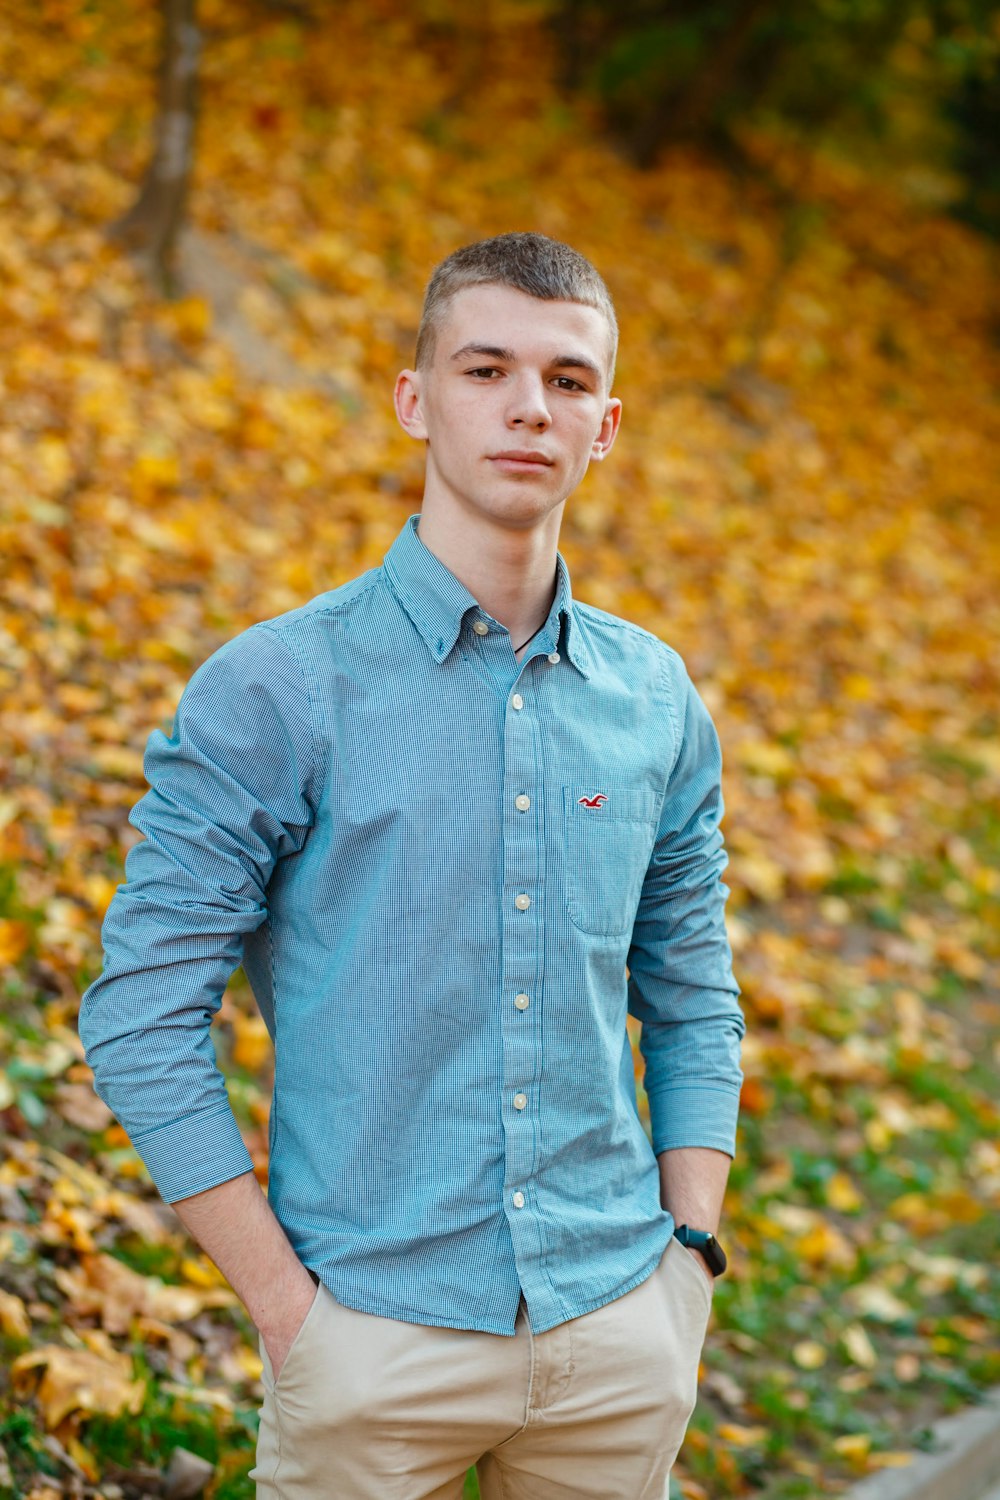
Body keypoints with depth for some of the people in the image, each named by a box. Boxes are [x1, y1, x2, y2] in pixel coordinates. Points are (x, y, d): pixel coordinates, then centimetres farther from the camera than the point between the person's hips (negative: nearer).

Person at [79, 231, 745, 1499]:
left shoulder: (655, 702, 5)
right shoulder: (276, 690, -8)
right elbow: (139, 1017, -9)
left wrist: (689, 1256, 4)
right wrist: (289, 1307, -12)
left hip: (618, 1343, 4)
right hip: (381, 1346, -4)